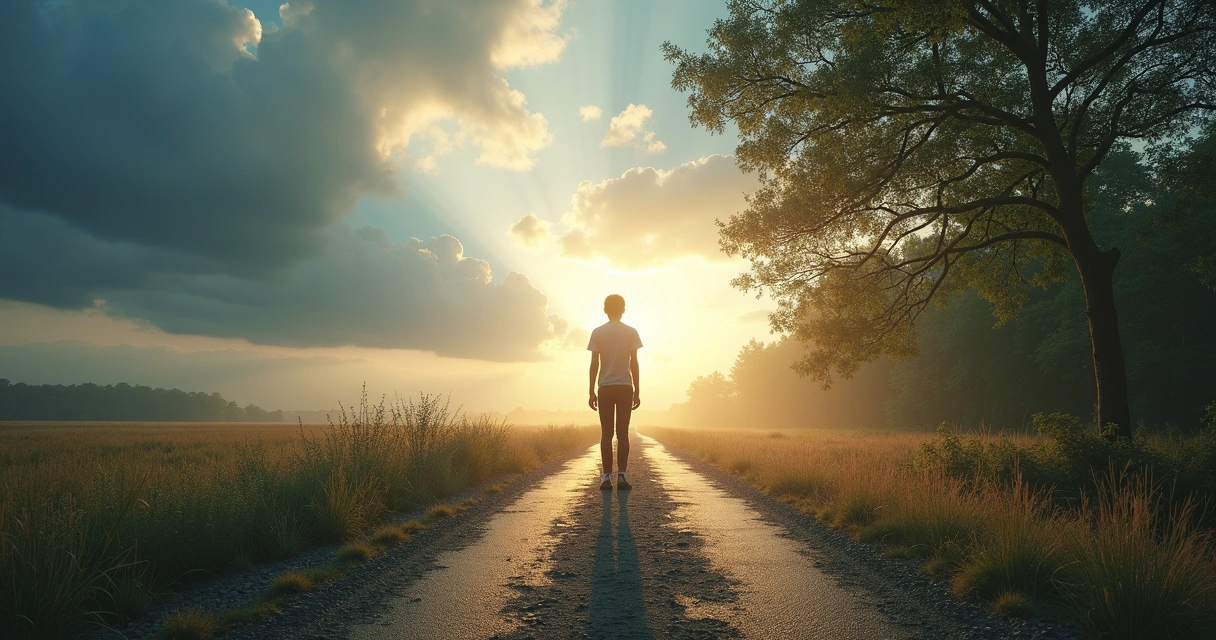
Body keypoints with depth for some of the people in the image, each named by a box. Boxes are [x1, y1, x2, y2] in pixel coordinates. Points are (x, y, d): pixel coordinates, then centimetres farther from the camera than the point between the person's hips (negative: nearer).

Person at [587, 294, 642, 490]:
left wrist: (591, 392, 4)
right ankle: (622, 476, -2)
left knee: (606, 433, 4)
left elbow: (594, 364, -1)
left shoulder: (597, 332, 1)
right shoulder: (631, 332, 1)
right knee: (623, 432, 3)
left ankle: (607, 476, 0)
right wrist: (637, 391, 4)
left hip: (605, 388, 0)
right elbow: (634, 363, -1)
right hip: (625, 387, 0)